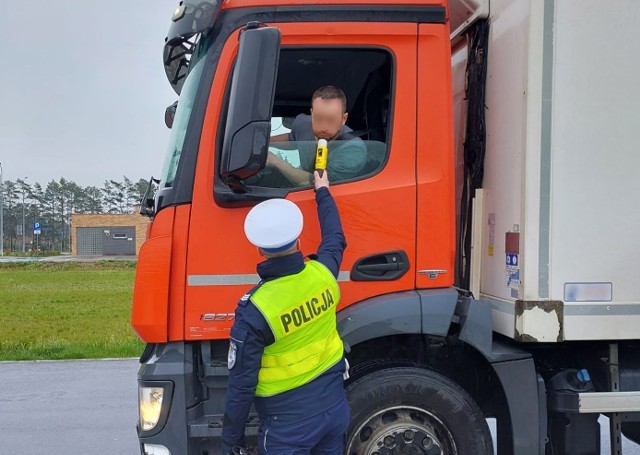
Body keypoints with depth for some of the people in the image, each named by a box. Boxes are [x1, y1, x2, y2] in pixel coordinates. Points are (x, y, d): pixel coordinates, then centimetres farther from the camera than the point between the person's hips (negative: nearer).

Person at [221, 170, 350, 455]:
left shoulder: (254, 311, -21)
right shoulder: (322, 273, -7)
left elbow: (242, 384, -15)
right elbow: (335, 238, 17)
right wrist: (322, 191, 33)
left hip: (289, 425, -5)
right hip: (335, 408, 6)